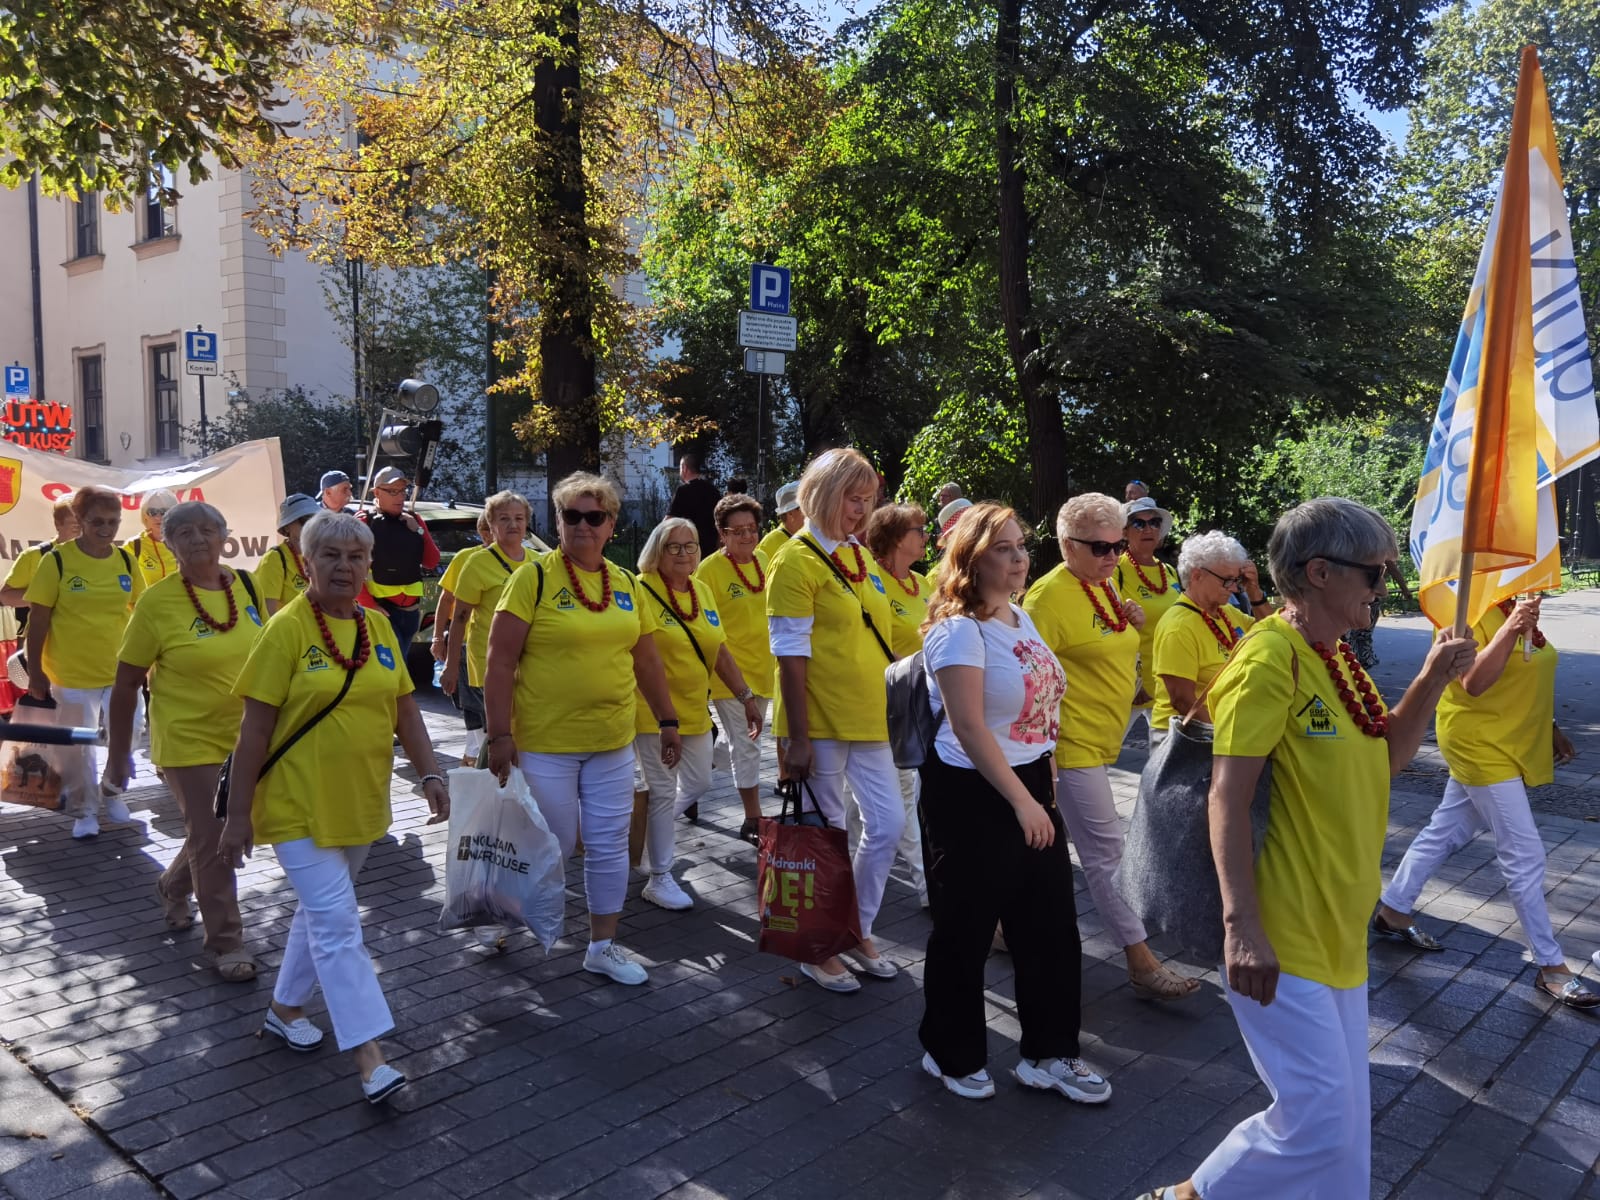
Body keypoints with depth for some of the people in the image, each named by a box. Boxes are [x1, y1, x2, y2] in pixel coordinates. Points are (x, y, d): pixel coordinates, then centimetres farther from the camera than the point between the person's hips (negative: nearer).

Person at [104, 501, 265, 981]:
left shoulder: (247, 586, -1)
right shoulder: (157, 601, -13)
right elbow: (126, 684, -7)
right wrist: (118, 756, -4)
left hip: (243, 738, 5)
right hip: (189, 742, -5)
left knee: (225, 832, 19)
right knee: (211, 841, 0)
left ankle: (172, 889, 49)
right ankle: (225, 943, 17)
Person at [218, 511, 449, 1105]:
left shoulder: (379, 628, 5)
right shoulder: (287, 629, -12)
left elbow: (405, 708, 10)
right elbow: (255, 727, -12)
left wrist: (429, 773, 1)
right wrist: (238, 814, -12)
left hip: (360, 805, 6)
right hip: (300, 809, -6)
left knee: (322, 910, 20)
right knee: (338, 925, -8)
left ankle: (285, 1007, 41)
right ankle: (370, 1059, -5)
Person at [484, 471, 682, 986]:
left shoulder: (625, 584, 8)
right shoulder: (534, 577, -9)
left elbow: (647, 659, 15)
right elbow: (499, 661, -11)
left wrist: (667, 720, 14)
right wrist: (499, 733, -15)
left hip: (612, 742, 5)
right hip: (545, 743, -5)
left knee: (609, 845, 10)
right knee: (554, 845, 3)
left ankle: (603, 944, 25)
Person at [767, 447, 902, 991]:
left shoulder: (858, 556, 11)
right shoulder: (798, 560, -12)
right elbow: (791, 655, -15)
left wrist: (894, 703, 15)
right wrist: (798, 736, -17)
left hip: (868, 719, 7)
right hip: (821, 724, -7)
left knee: (887, 822, 10)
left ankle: (858, 930, 28)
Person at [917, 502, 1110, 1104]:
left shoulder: (1021, 617, 9)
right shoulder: (960, 630, -17)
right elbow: (968, 727, -22)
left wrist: (1043, 789, 15)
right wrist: (1021, 802, -21)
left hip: (1030, 784, 8)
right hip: (972, 794, -8)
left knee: (1051, 925, 12)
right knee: (966, 930, 7)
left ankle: (1049, 1052, 27)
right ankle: (952, 1054, 25)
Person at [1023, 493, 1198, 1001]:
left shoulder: (1103, 588, 11)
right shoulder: (1051, 594, -17)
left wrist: (1134, 623, 9)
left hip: (1098, 743, 9)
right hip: (1072, 746, -9)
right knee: (1108, 854, -5)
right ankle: (1142, 964, 1)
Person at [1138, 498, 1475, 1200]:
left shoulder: (1336, 657, 10)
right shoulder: (1269, 657, -17)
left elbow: (1386, 756, 17)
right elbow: (1227, 798, -21)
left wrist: (1432, 682, 2)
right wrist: (1241, 926, -26)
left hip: (1337, 930, 9)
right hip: (1280, 936, -9)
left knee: (1342, 1116, 16)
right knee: (1319, 1120, -4)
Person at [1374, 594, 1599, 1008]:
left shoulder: (1518, 609, 8)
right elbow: (1474, 682, -31)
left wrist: (1550, 727, 21)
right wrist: (1510, 629, -39)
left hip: (1507, 748, 9)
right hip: (1482, 746, -9)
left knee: (1444, 832, 17)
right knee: (1524, 855, -4)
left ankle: (1392, 909, 31)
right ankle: (1550, 967, 6)